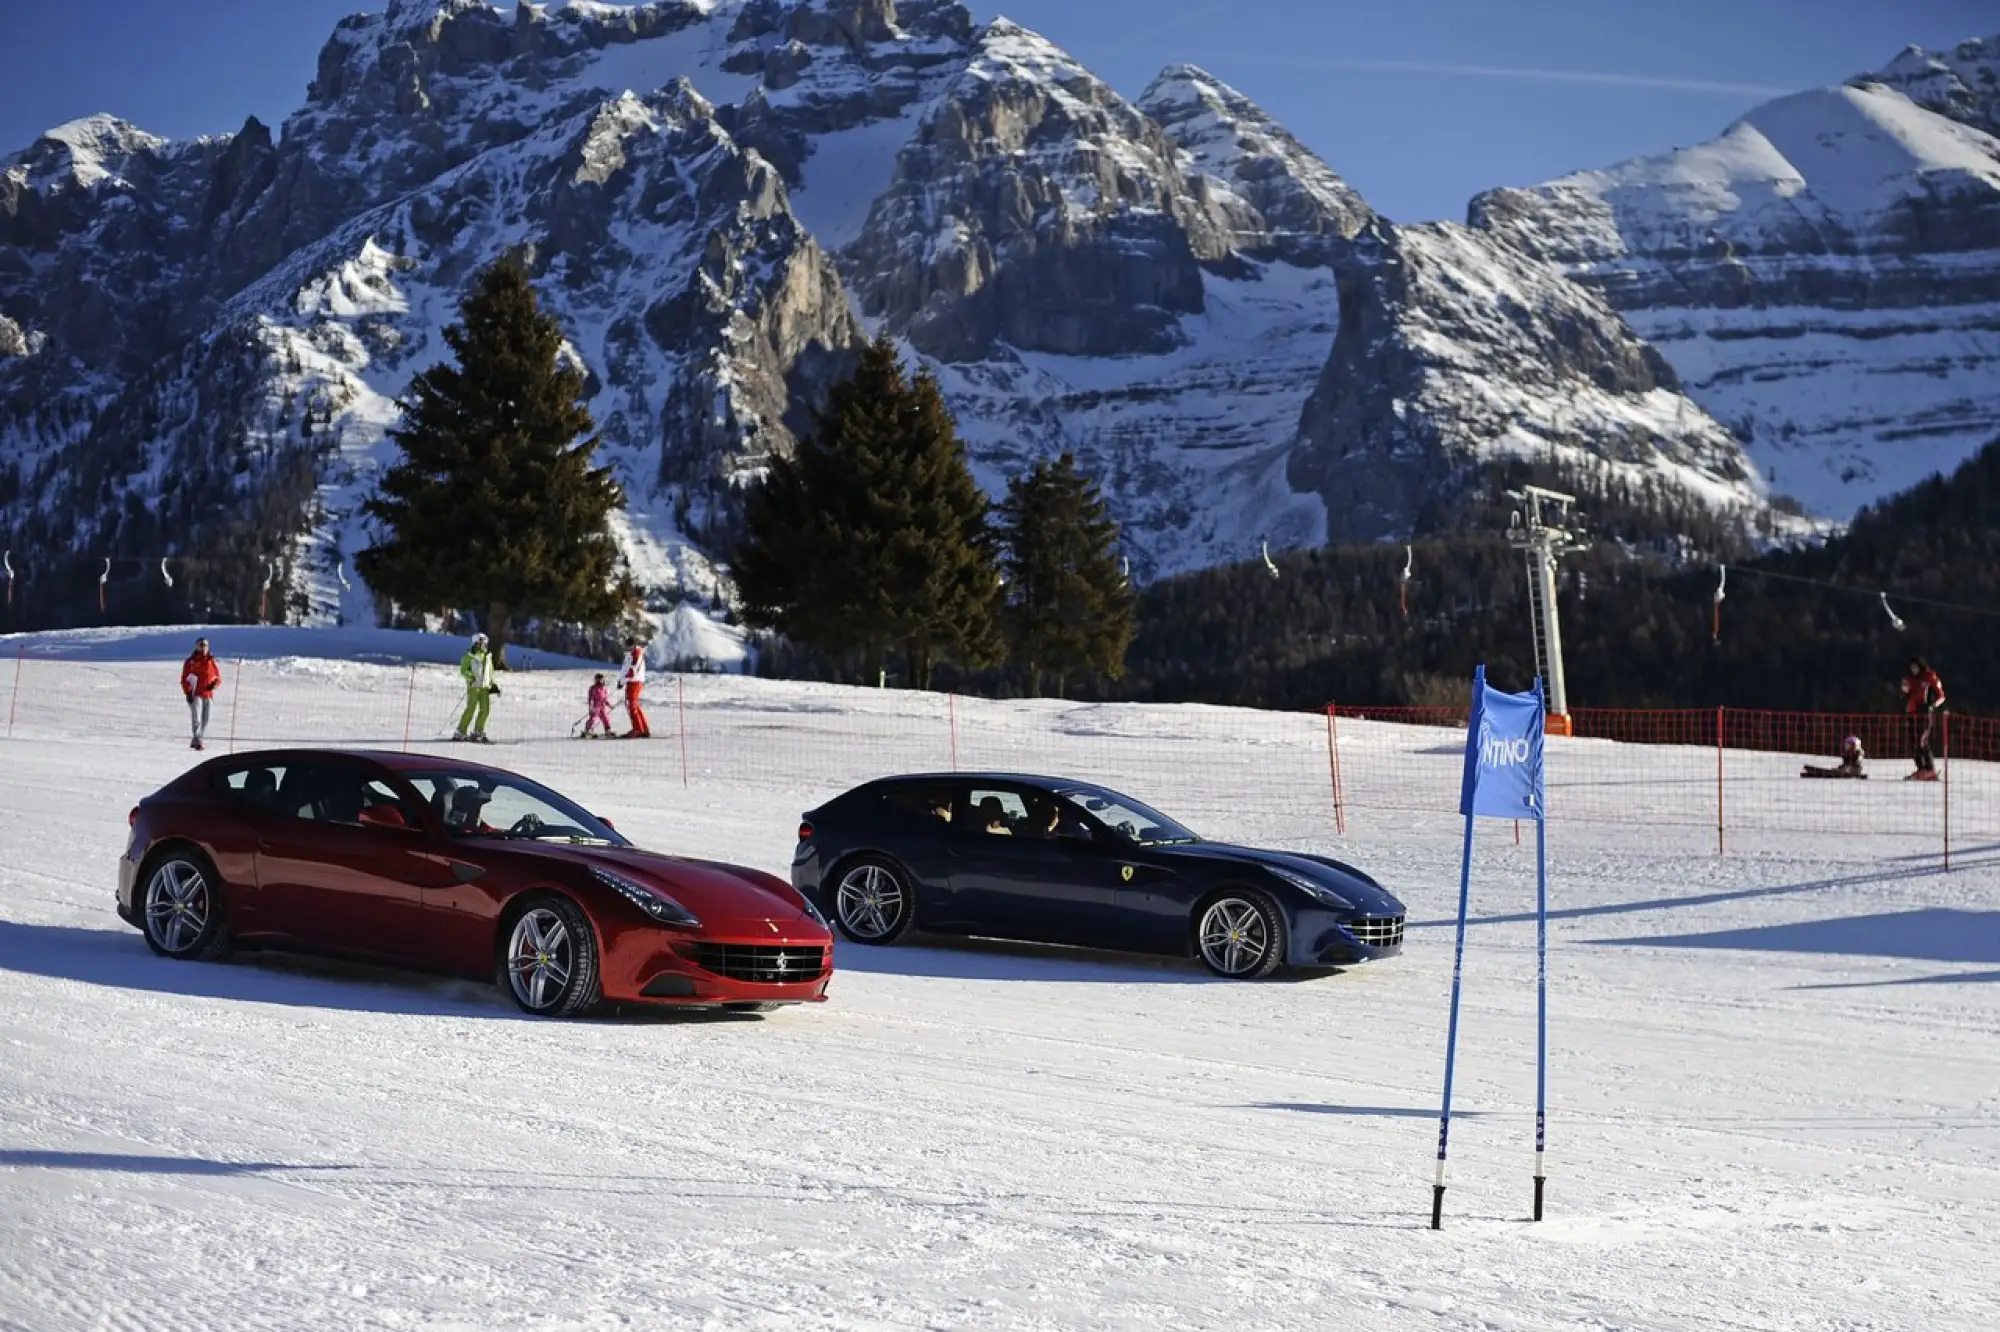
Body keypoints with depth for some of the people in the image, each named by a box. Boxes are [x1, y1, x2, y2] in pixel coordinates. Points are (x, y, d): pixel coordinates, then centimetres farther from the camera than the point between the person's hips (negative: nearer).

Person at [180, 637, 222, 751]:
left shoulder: (211, 661, 11)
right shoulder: (191, 661, 1)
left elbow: (218, 677, 15)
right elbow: (185, 678, 0)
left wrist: (214, 684, -7)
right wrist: (188, 693, -11)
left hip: (208, 695, 4)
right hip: (195, 695, -4)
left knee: (205, 720, 6)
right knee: (196, 719, -15)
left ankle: (195, 742, 15)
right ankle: (198, 741, -22)